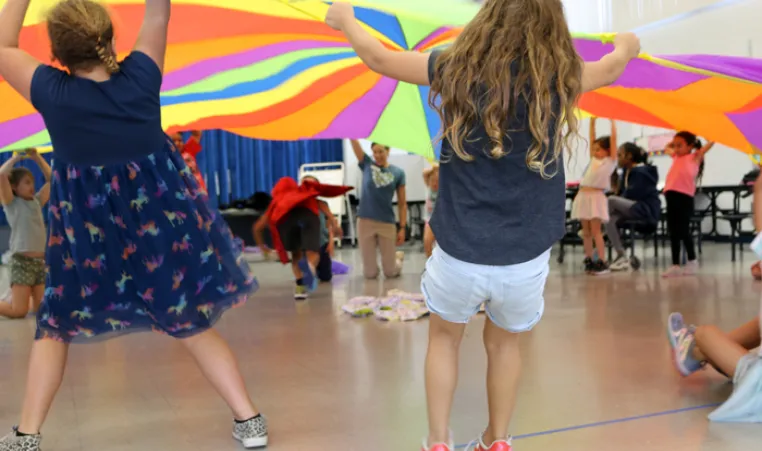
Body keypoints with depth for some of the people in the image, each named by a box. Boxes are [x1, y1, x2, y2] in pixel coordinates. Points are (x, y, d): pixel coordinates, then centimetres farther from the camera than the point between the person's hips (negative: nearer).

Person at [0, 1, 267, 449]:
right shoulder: (140, 77, -8)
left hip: (88, 233, -1)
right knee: (193, 324, 11)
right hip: (164, 220, 1)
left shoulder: (51, 92, -11)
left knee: (55, 324, 20)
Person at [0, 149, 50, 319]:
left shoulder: (37, 202, 14)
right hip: (22, 261, -6)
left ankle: (15, 300, 32)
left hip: (41, 261, 6)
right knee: (18, 312, -10)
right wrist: (17, 157, -2)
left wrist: (37, 157, 14)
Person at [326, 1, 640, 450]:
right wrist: (627, 43, 41)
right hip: (526, 258, 1)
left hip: (459, 252, 0)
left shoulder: (457, 68, -6)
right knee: (504, 343, 28)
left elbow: (378, 57, 8)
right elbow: (614, 66, 18)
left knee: (444, 336, 27)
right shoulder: (560, 78, -4)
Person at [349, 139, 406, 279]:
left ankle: (398, 257, 38)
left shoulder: (398, 173, 3)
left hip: (387, 223, 0)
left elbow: (402, 203, 3)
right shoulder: (366, 164, 4)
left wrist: (402, 228, -4)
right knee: (370, 273, 3)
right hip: (365, 222, 1)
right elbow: (355, 143, -5)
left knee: (390, 273, 5)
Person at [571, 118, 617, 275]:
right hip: (583, 196, 6)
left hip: (596, 196, -6)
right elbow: (591, 139, 21)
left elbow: (613, 138, -1)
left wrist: (612, 121, 4)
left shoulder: (610, 161, 2)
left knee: (596, 230, -9)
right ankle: (589, 260, 11)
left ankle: (602, 262, -7)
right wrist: (592, 121, 20)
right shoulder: (594, 160, 18)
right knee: (586, 231, 6)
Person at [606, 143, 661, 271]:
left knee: (611, 200, -25)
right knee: (610, 220, -18)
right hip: (635, 209, 8)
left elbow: (631, 195, -18)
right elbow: (622, 193, 14)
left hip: (647, 211, -8)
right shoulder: (627, 171, 13)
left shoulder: (641, 172, -14)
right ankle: (622, 257, -15)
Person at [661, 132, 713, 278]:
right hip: (671, 196, 6)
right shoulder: (676, 157, 21)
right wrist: (675, 141, 28)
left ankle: (692, 261, 15)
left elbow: (709, 144, -4)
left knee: (683, 231, -3)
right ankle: (675, 265, 10)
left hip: (684, 197, -6)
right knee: (673, 232, 6)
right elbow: (667, 149, 41)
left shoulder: (695, 157, 4)